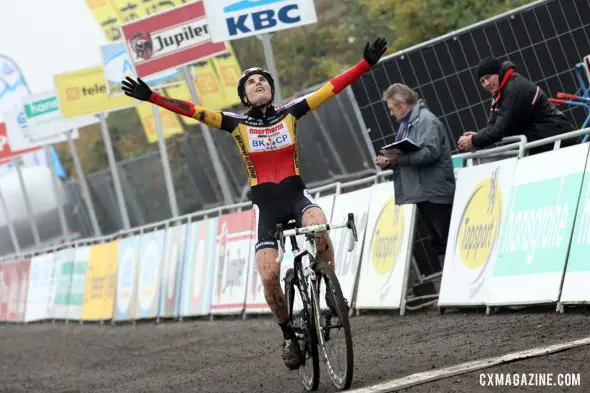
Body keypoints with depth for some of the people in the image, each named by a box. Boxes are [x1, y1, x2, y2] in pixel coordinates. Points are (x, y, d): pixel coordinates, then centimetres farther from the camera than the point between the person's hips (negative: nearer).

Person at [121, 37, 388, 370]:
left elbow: (331, 88, -1)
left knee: (318, 227, -35)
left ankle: (333, 294, -15)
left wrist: (367, 64, -7)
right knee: (269, 275, -13)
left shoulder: (290, 114, 4)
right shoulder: (238, 124, 2)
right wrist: (151, 97, -16)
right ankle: (289, 336, 9)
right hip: (266, 203, 0)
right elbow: (193, 111, -7)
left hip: (296, 193, 0)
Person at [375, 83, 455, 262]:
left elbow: (431, 152, -23)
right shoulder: (406, 124, 21)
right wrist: (389, 161, 3)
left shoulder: (426, 120, -10)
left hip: (435, 192, -10)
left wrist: (398, 158, -22)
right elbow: (405, 158, 23)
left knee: (446, 239, -8)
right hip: (423, 193, 10)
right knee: (438, 241, 11)